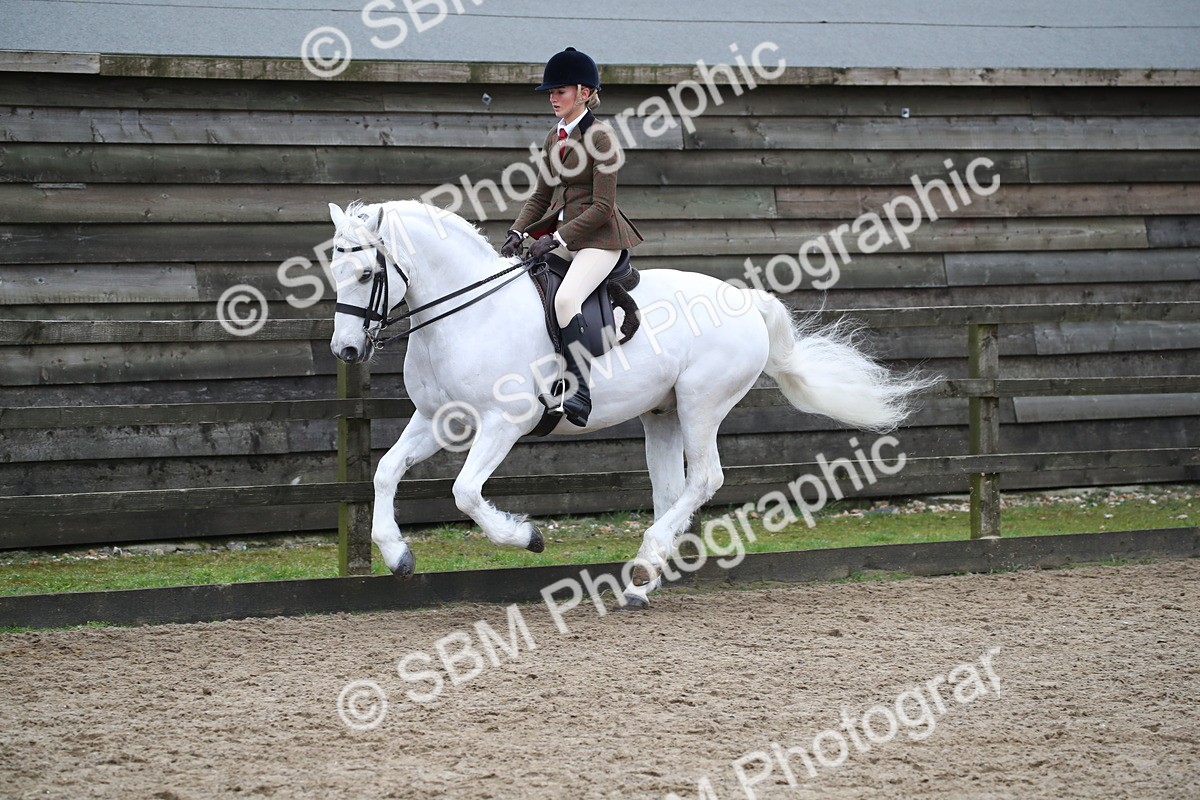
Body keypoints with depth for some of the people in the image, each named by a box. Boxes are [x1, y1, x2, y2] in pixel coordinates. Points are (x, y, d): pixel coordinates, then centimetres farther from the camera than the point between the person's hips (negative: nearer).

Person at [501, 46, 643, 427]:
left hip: (598, 238, -9)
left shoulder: (600, 136, -11)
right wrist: (517, 233, 1)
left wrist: (556, 239, -20)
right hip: (559, 235, 9)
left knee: (565, 299, -31)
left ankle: (581, 393, -29)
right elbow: (541, 196, 18)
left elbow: (602, 207, -15)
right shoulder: (554, 138, 14)